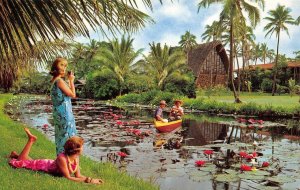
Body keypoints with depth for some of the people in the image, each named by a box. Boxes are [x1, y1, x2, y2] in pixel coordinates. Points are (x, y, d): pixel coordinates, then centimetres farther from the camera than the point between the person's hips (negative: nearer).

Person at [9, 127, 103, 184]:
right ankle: (31, 140, 24)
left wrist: (90, 178, -35)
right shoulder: (62, 158, -45)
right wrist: (87, 180, -47)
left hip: (51, 164, 6)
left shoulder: (76, 158, -23)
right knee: (20, 162, 13)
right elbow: (68, 178, -42)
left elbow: (78, 175, -18)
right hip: (43, 165, -6)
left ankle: (15, 154, 51)